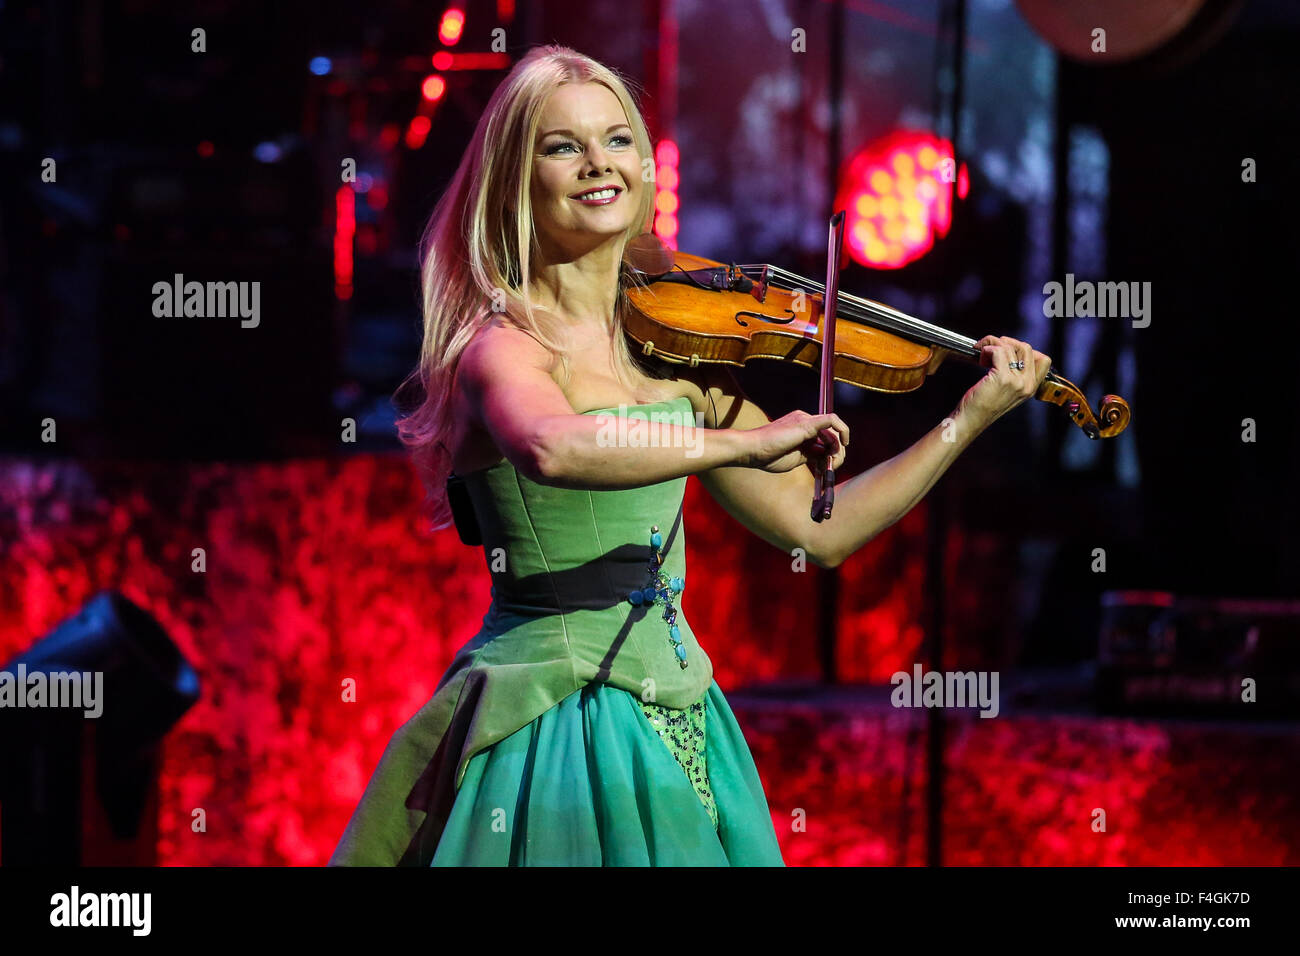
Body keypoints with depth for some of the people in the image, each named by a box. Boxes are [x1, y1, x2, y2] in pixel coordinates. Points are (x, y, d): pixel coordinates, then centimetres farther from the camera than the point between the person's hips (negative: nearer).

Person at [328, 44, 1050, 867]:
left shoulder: (672, 347, 8)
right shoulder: (505, 345, -12)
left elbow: (817, 530, 9)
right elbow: (553, 449, -37)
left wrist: (972, 419, 5)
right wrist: (744, 442, -30)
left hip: (677, 722, 6)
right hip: (560, 722, -6)